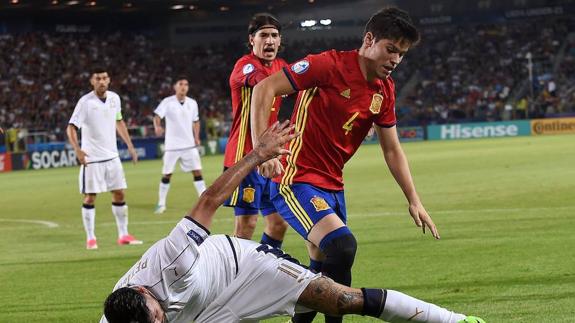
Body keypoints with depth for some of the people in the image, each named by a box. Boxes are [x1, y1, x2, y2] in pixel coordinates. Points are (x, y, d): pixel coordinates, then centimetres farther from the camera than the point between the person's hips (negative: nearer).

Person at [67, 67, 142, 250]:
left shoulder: (114, 98, 4)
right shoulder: (85, 102, -13)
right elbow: (71, 128, -15)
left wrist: (129, 146, 15)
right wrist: (77, 150, -30)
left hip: (112, 156, 5)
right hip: (91, 158, -5)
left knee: (119, 194, 6)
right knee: (90, 197, -2)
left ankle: (123, 235, 14)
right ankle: (90, 238, 6)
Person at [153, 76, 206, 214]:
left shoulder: (192, 103, 5)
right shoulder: (167, 102, -7)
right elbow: (157, 116, -16)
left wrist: (196, 137, 4)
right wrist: (157, 127, -37)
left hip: (189, 145, 3)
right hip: (172, 145, -3)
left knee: (197, 171, -3)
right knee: (166, 174, 2)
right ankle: (161, 203, 12)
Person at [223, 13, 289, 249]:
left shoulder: (281, 66, 13)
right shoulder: (245, 65, -13)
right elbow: (265, 83, -33)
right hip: (246, 156, -8)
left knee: (279, 222, 9)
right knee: (246, 223, -10)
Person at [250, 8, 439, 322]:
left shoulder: (385, 90, 7)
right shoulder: (331, 65, -16)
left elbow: (392, 150, 17)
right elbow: (264, 89, -19)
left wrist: (414, 201, 11)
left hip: (332, 187, 9)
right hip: (296, 181, -8)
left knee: (323, 273, 10)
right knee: (342, 246, -26)